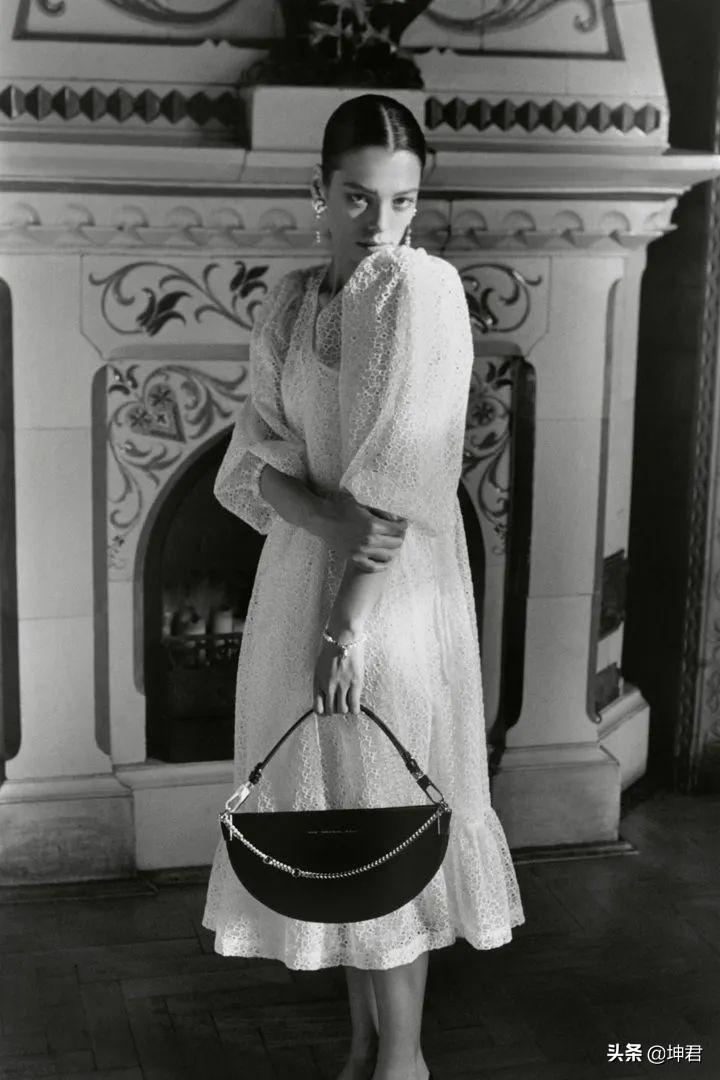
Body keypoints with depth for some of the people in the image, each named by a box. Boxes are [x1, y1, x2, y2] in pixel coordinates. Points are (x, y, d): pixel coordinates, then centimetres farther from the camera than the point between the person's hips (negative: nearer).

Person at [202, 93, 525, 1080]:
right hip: (299, 573, 6)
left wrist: (349, 618, -20)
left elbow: (402, 475, -18)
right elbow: (255, 462, 0)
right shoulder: (289, 303, 6)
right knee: (326, 822, 13)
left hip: (393, 593, -6)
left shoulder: (422, 287, -12)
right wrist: (330, 518, -21)